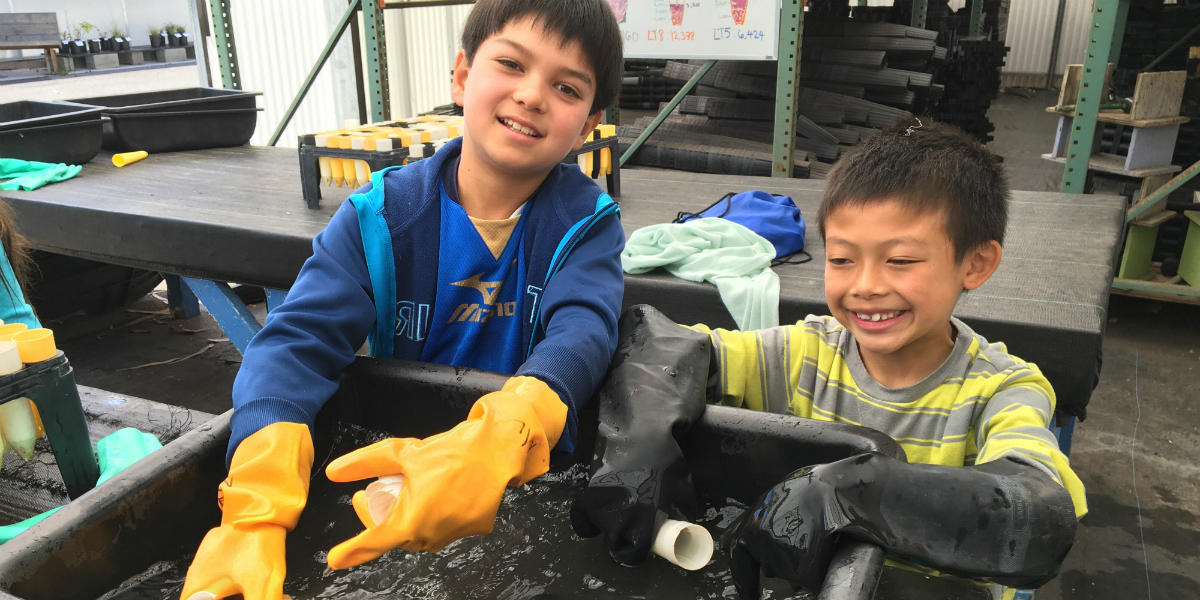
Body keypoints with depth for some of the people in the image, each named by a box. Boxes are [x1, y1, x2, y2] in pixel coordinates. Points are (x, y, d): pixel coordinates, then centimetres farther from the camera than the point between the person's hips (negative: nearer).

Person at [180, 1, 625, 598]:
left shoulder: (587, 224, -8)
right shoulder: (380, 216, -8)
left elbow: (581, 333, -25)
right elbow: (298, 337, -19)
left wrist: (501, 440, -48)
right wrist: (255, 512, -38)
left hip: (531, 478, 0)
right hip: (397, 464, 1)